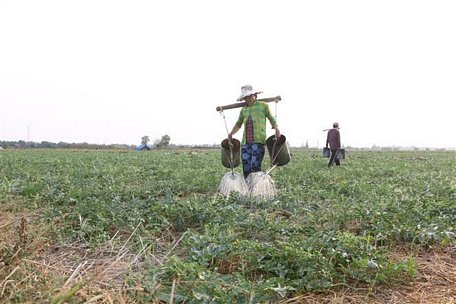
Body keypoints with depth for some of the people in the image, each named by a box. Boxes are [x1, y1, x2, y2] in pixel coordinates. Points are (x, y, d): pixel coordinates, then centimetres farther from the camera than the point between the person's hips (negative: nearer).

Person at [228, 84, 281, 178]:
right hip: (245, 142, 5)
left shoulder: (263, 106, 8)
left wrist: (276, 129, -5)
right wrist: (231, 133, 17)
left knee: (255, 166, -17)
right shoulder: (244, 109, 19)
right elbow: (239, 123, 32)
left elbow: (272, 119, 14)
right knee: (246, 169, -2)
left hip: (258, 141, -4)